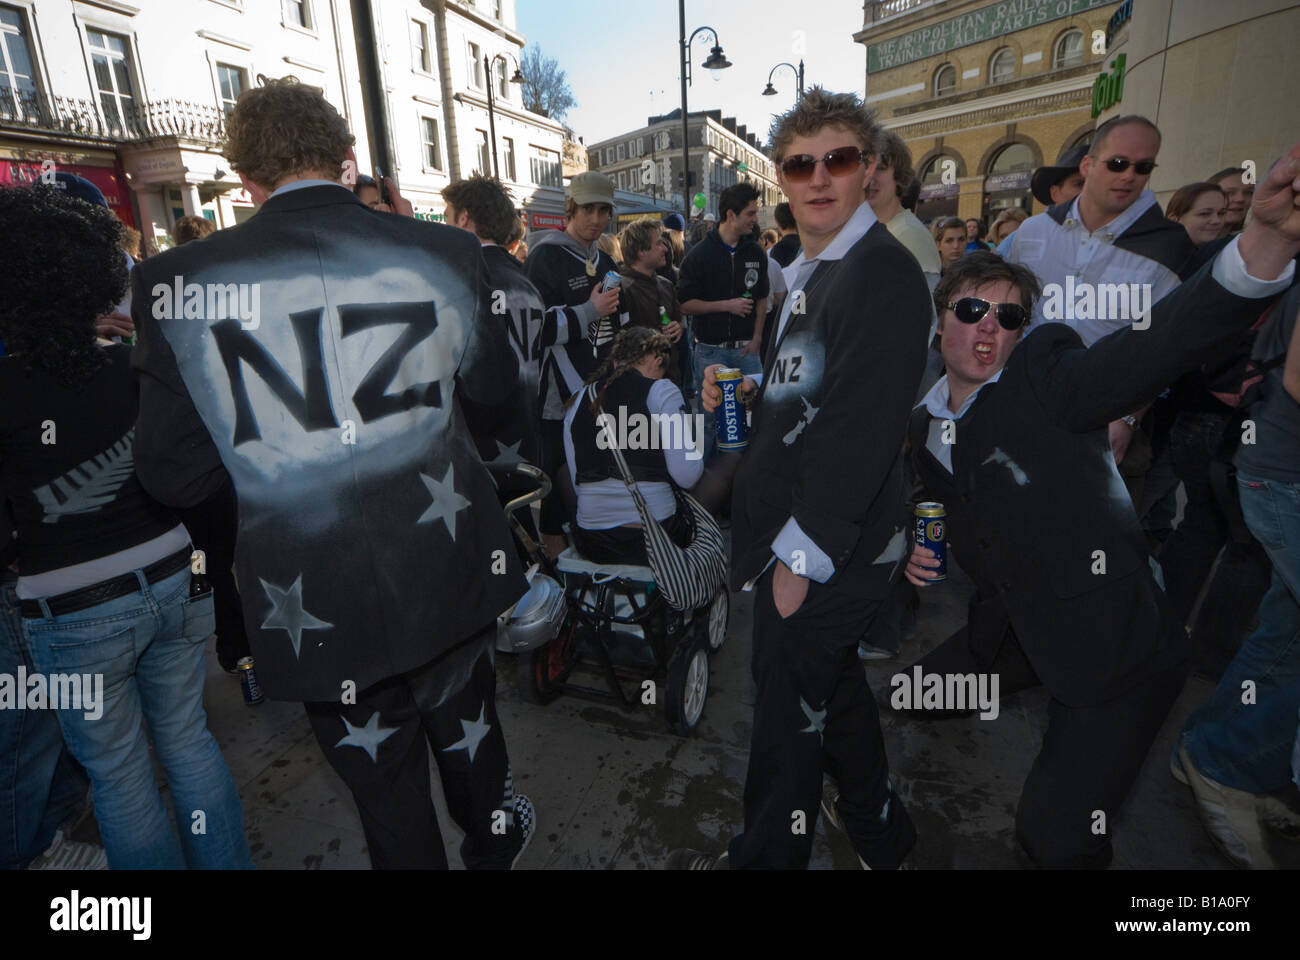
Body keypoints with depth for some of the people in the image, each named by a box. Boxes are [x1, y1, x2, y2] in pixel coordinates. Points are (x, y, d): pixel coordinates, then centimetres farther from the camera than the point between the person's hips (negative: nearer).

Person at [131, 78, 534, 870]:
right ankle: (494, 846, 59)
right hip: (449, 575, 3)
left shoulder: (181, 280, -12)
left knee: (387, 787, 22)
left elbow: (174, 477, -7)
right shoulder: (444, 251, -10)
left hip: (315, 610, -2)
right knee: (468, 729, 30)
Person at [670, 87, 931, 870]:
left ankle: (766, 855, 35)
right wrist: (747, 390, 5)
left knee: (790, 707, 9)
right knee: (834, 682, 25)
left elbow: (862, 431, -24)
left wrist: (802, 554, -21)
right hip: (796, 537, 10)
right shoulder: (812, 272, 12)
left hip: (827, 550, -10)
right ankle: (878, 828, 49)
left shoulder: (884, 274, -18)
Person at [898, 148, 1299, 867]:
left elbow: (1157, 345, -34)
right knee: (912, 695, 22)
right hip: (1013, 630, 7)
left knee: (1053, 836, -8)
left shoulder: (1045, 373, -16)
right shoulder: (925, 425, 3)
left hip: (1112, 646, -7)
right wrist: (922, 551, -6)